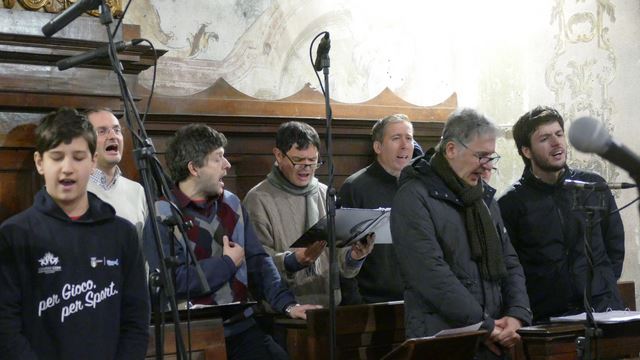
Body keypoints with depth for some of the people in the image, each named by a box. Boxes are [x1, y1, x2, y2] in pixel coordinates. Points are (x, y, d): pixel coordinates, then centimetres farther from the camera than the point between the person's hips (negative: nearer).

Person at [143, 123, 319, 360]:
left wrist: (286, 304, -3)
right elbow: (172, 280, -19)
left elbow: (257, 261, 11)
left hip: (243, 326, 5)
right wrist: (228, 263, -6)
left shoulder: (231, 204, 12)